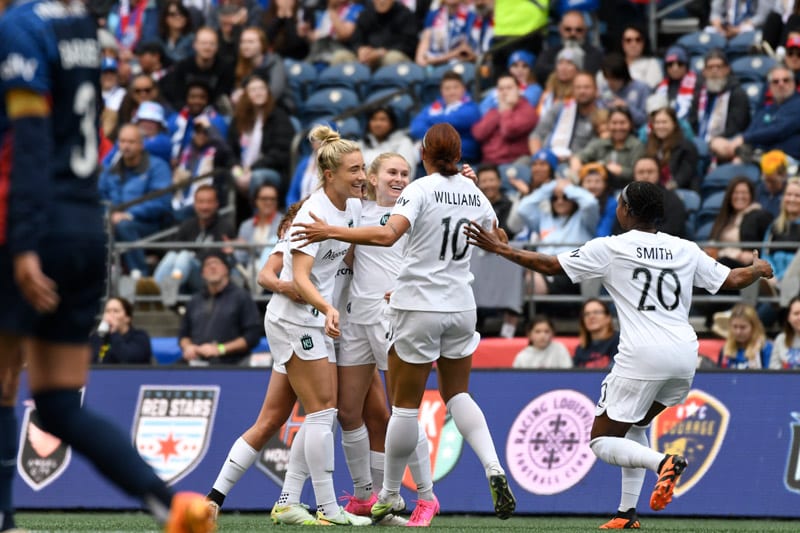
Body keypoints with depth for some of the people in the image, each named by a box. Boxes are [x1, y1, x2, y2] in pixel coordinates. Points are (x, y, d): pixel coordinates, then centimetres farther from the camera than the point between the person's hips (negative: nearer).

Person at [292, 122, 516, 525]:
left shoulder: (421, 189, -12)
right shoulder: (474, 193, 5)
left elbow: (387, 234, -28)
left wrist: (332, 232, -25)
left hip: (418, 307, -5)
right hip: (460, 306, 5)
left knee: (405, 404, 5)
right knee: (456, 394, 17)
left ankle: (390, 494, 14)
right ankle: (494, 469, -4)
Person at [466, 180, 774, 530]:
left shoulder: (610, 249, 0)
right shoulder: (686, 250, 11)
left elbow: (550, 266, 3)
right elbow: (733, 280, 18)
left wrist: (500, 249, 14)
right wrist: (759, 269, 41)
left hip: (642, 356, -6)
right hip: (684, 356, 6)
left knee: (602, 442, 5)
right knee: (634, 427, 27)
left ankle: (662, 462, -24)